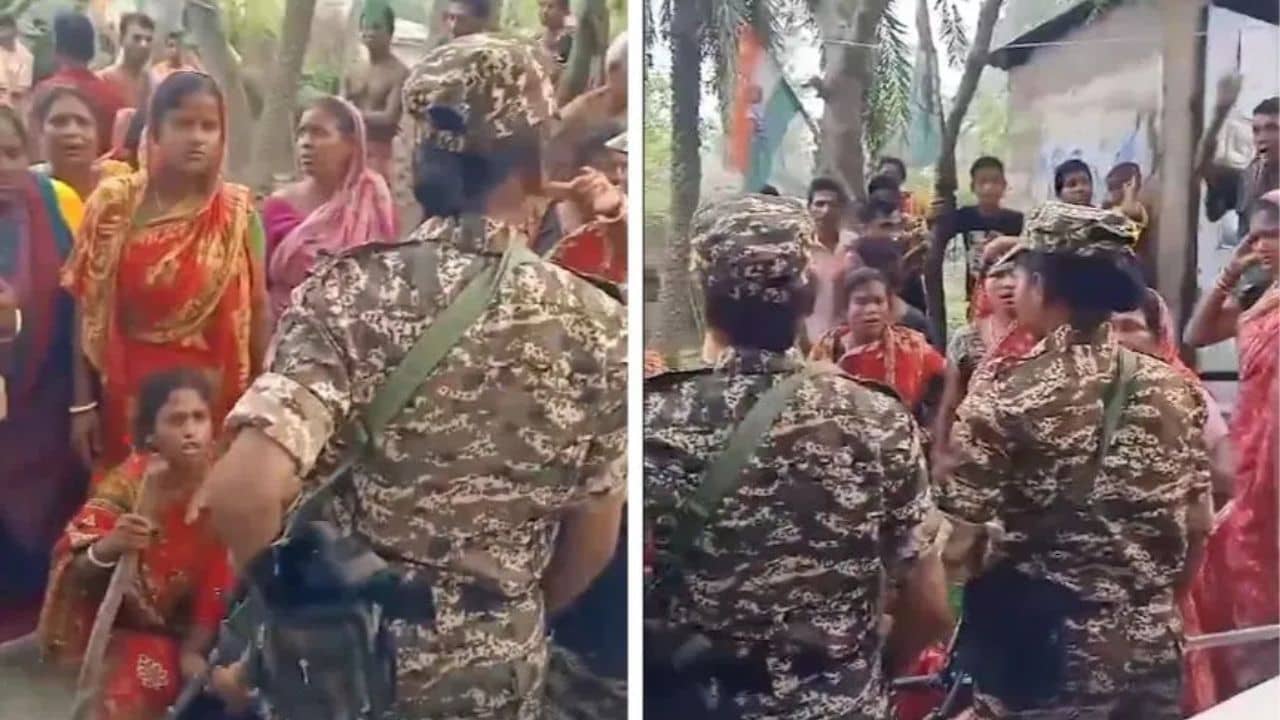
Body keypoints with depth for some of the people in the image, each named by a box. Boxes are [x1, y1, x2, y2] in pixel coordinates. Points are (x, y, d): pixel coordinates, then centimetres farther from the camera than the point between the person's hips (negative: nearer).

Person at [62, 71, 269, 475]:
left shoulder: (239, 212, -2)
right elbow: (88, 310, 2)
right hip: (126, 394, 1)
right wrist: (82, 403, 0)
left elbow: (257, 310, 2)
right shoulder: (113, 204, -2)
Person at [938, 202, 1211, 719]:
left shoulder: (1006, 395, -15)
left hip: (1042, 650, -4)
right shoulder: (1172, 388, -2)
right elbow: (1198, 527, 6)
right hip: (1150, 651, 4)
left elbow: (962, 545, -17)